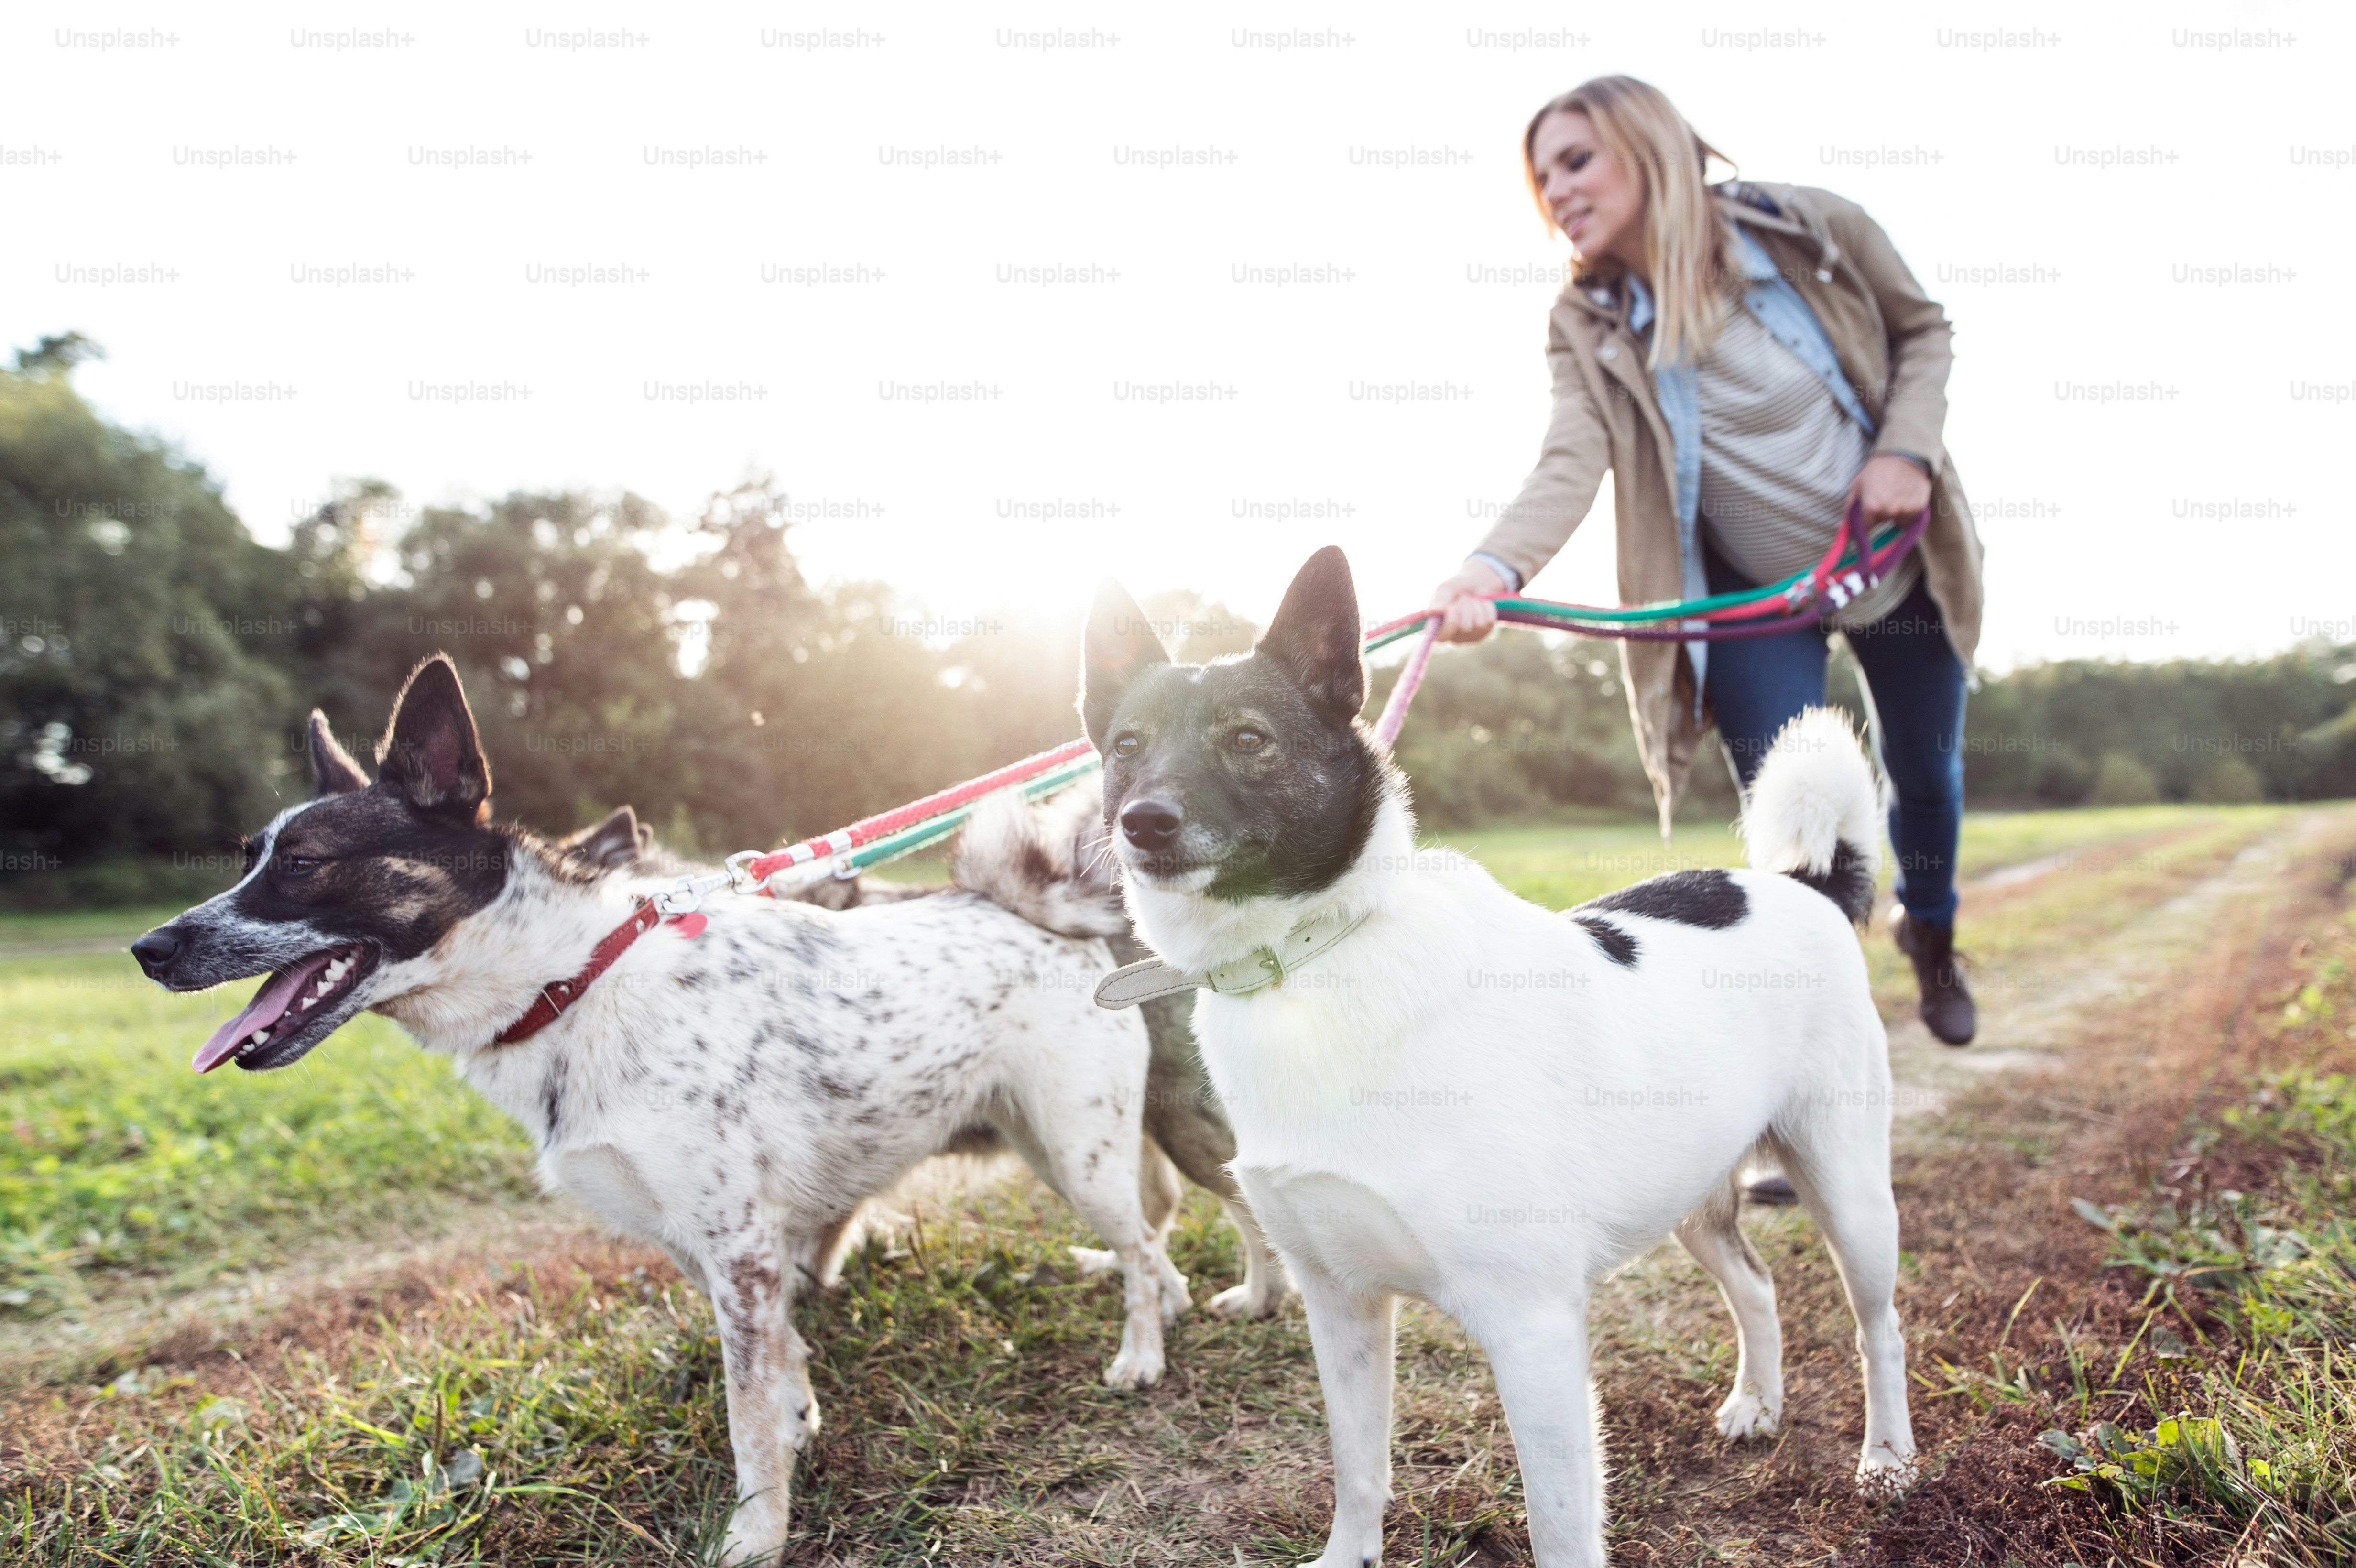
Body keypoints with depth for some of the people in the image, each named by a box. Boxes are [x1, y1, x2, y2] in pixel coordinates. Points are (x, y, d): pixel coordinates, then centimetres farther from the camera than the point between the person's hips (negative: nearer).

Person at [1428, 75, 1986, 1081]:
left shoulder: (1812, 229, -17)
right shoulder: (1587, 327, -16)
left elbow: (1921, 329, -2)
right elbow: (1570, 463, -32)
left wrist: (1907, 447, -19)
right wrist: (1494, 566, -51)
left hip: (1899, 566, 1)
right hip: (1750, 597, -1)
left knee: (1924, 774, 19)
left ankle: (1929, 929, 52)